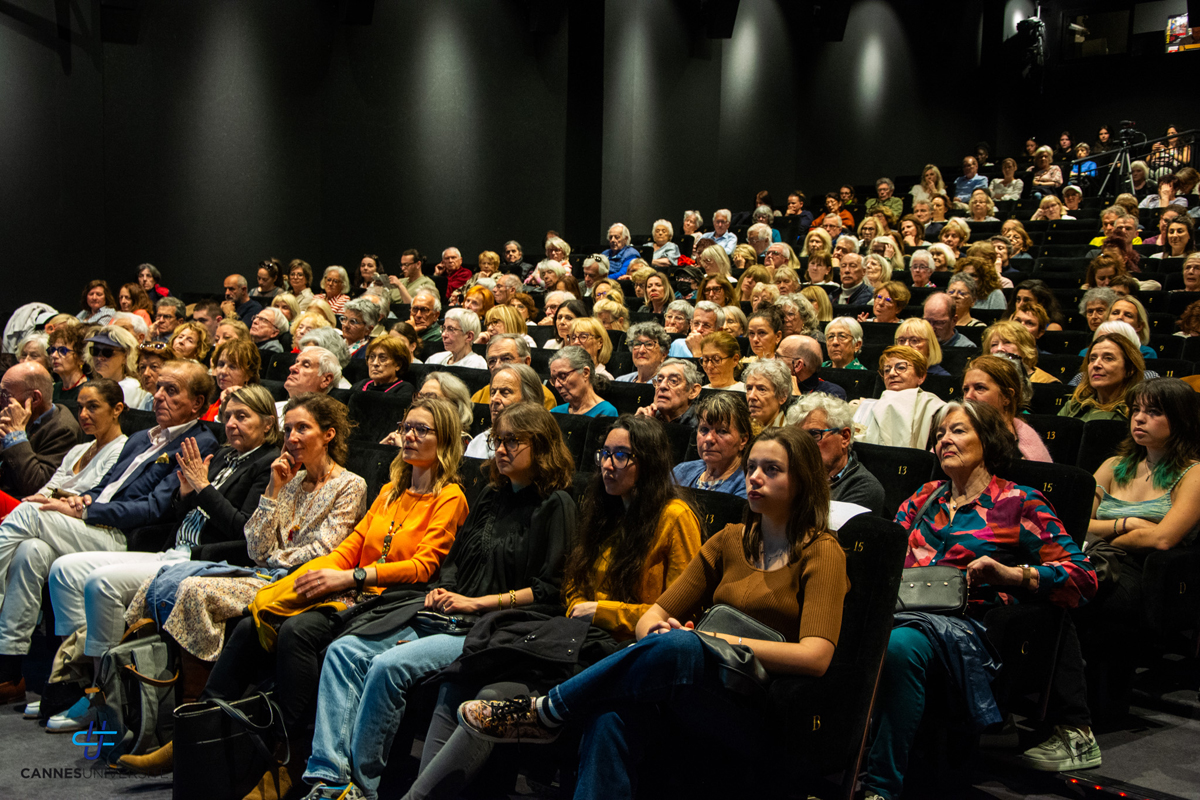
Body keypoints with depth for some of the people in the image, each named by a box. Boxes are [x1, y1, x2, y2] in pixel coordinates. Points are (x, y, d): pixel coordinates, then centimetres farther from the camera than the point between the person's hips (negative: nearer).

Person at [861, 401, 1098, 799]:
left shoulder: (1018, 502, 10)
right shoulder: (925, 498, 26)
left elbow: (1081, 576, 2)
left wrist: (1010, 574, -13)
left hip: (967, 621, -4)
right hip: (904, 609, 4)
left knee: (900, 644, -38)